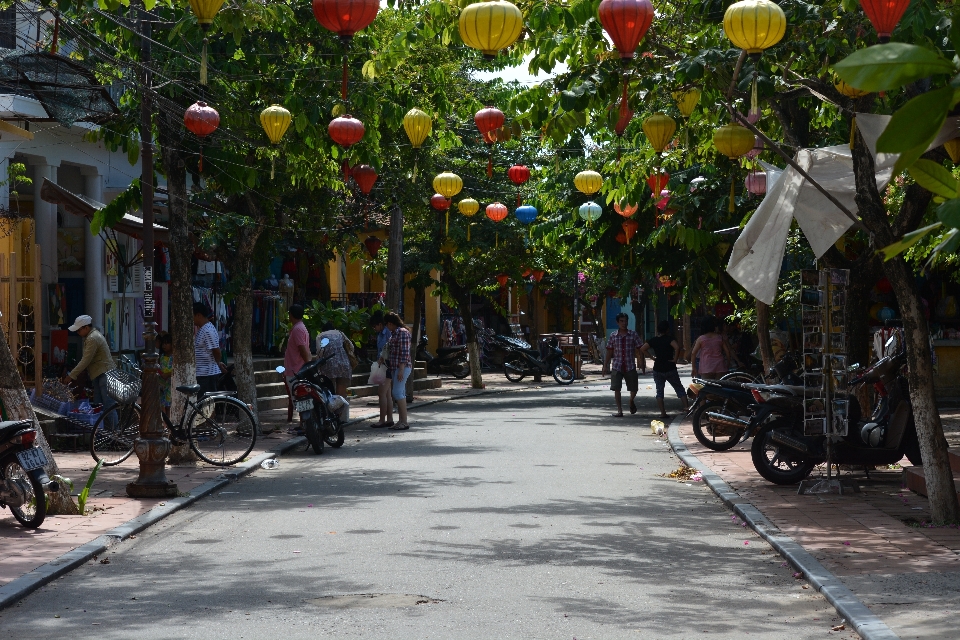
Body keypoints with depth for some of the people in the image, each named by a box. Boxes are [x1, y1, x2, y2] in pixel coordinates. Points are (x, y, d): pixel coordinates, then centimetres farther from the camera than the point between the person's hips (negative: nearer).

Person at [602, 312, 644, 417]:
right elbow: (609, 352, 8)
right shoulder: (613, 336, 3)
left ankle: (631, 401, 38)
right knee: (616, 388, -6)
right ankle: (619, 410, 3)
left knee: (634, 389, 5)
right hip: (617, 366, 0)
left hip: (630, 366, 0)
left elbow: (638, 350, 4)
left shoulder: (633, 334, 1)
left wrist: (642, 363, -4)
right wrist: (606, 366, 6)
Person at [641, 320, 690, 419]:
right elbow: (677, 347, -26)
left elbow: (642, 348, 1)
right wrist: (675, 359, -14)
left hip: (657, 369, 3)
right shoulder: (670, 339, -8)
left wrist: (652, 357, 4)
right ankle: (686, 406, 1)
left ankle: (662, 413, 3)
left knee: (659, 391, 8)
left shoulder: (653, 340, 4)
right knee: (679, 388, 9)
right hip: (670, 369, -3)